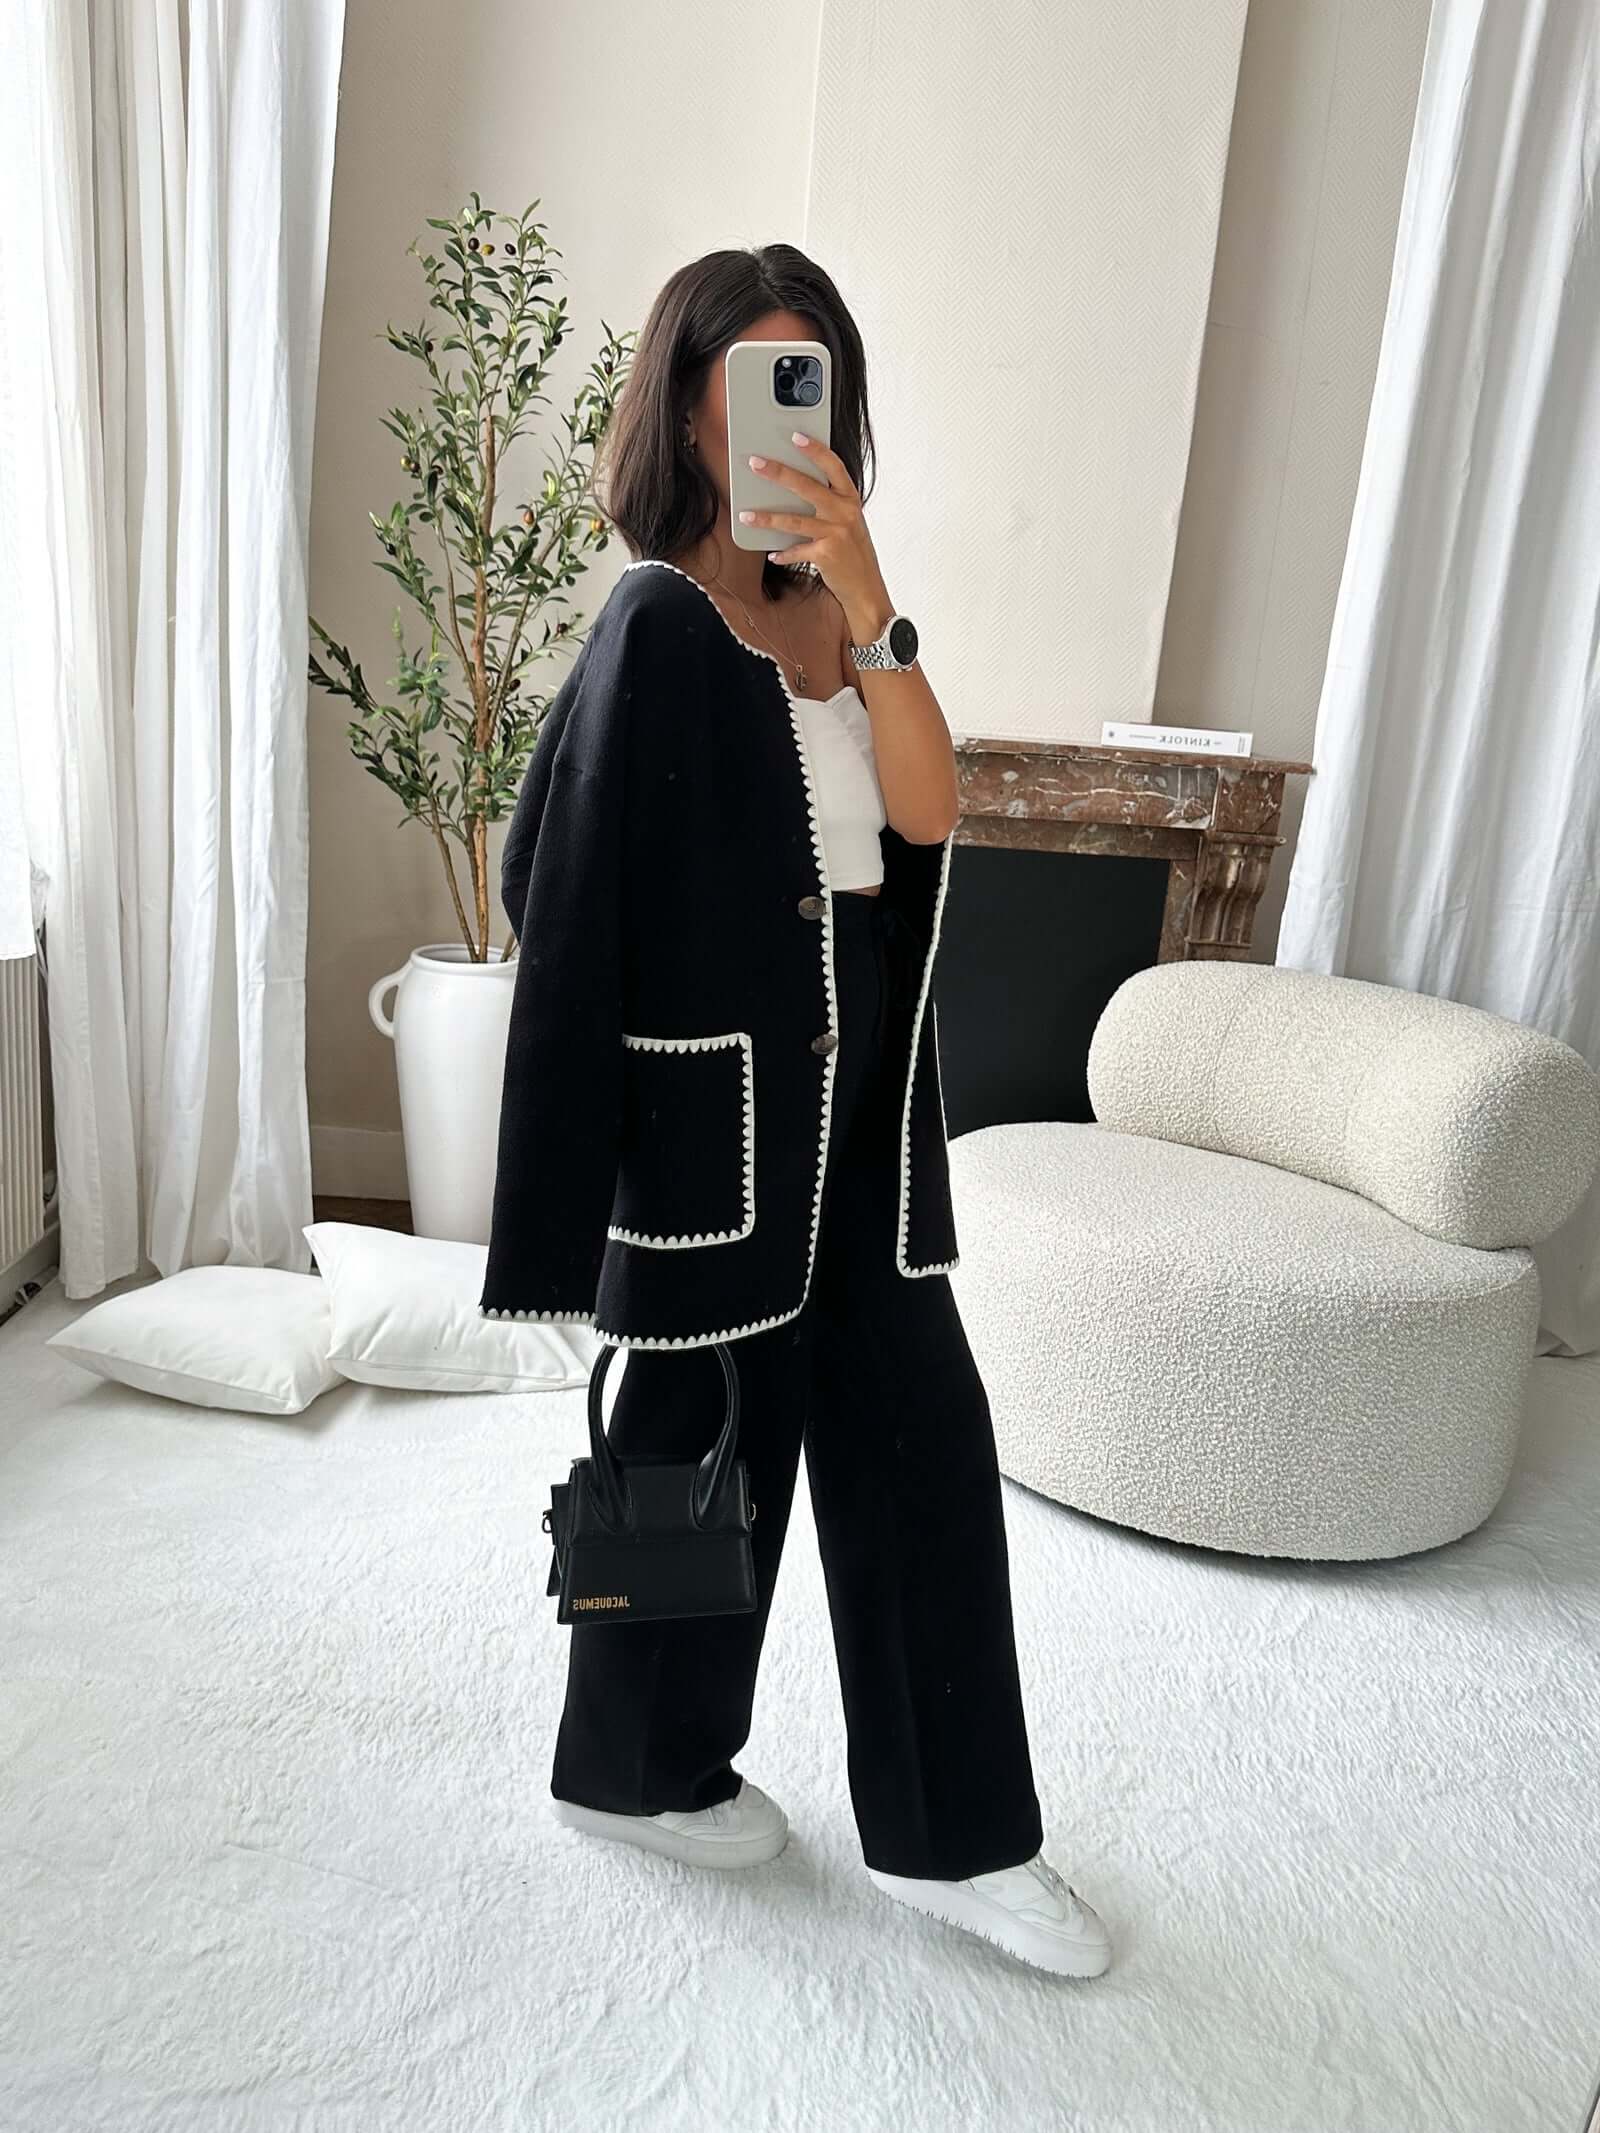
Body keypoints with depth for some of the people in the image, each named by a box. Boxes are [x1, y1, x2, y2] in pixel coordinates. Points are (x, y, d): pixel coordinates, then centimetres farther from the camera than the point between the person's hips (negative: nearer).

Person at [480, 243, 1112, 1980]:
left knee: (923, 1442, 9)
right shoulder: (660, 622, -10)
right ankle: (639, 1768, 37)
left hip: (855, 1104, 7)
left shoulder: (819, 613, 10)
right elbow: (567, 886, -10)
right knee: (706, 1441, 9)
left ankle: (951, 1835, 27)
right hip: (718, 1111, -7)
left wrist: (865, 599, -13)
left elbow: (927, 811, -4)